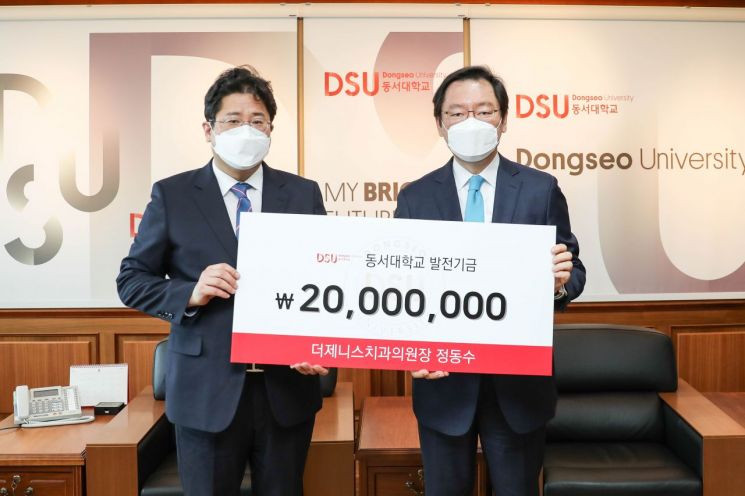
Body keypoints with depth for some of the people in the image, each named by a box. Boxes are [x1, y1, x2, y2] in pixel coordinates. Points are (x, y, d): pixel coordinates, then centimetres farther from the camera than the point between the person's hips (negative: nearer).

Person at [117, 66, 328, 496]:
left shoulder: (304, 194, 3)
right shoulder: (172, 195, -1)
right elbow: (132, 280, 2)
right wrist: (190, 294, -17)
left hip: (288, 386, 2)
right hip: (207, 391, -1)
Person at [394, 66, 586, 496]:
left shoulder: (541, 189, -2)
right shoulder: (415, 198, 1)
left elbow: (573, 270, 0)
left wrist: (561, 281, -24)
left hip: (520, 381, 0)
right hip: (443, 379, 1)